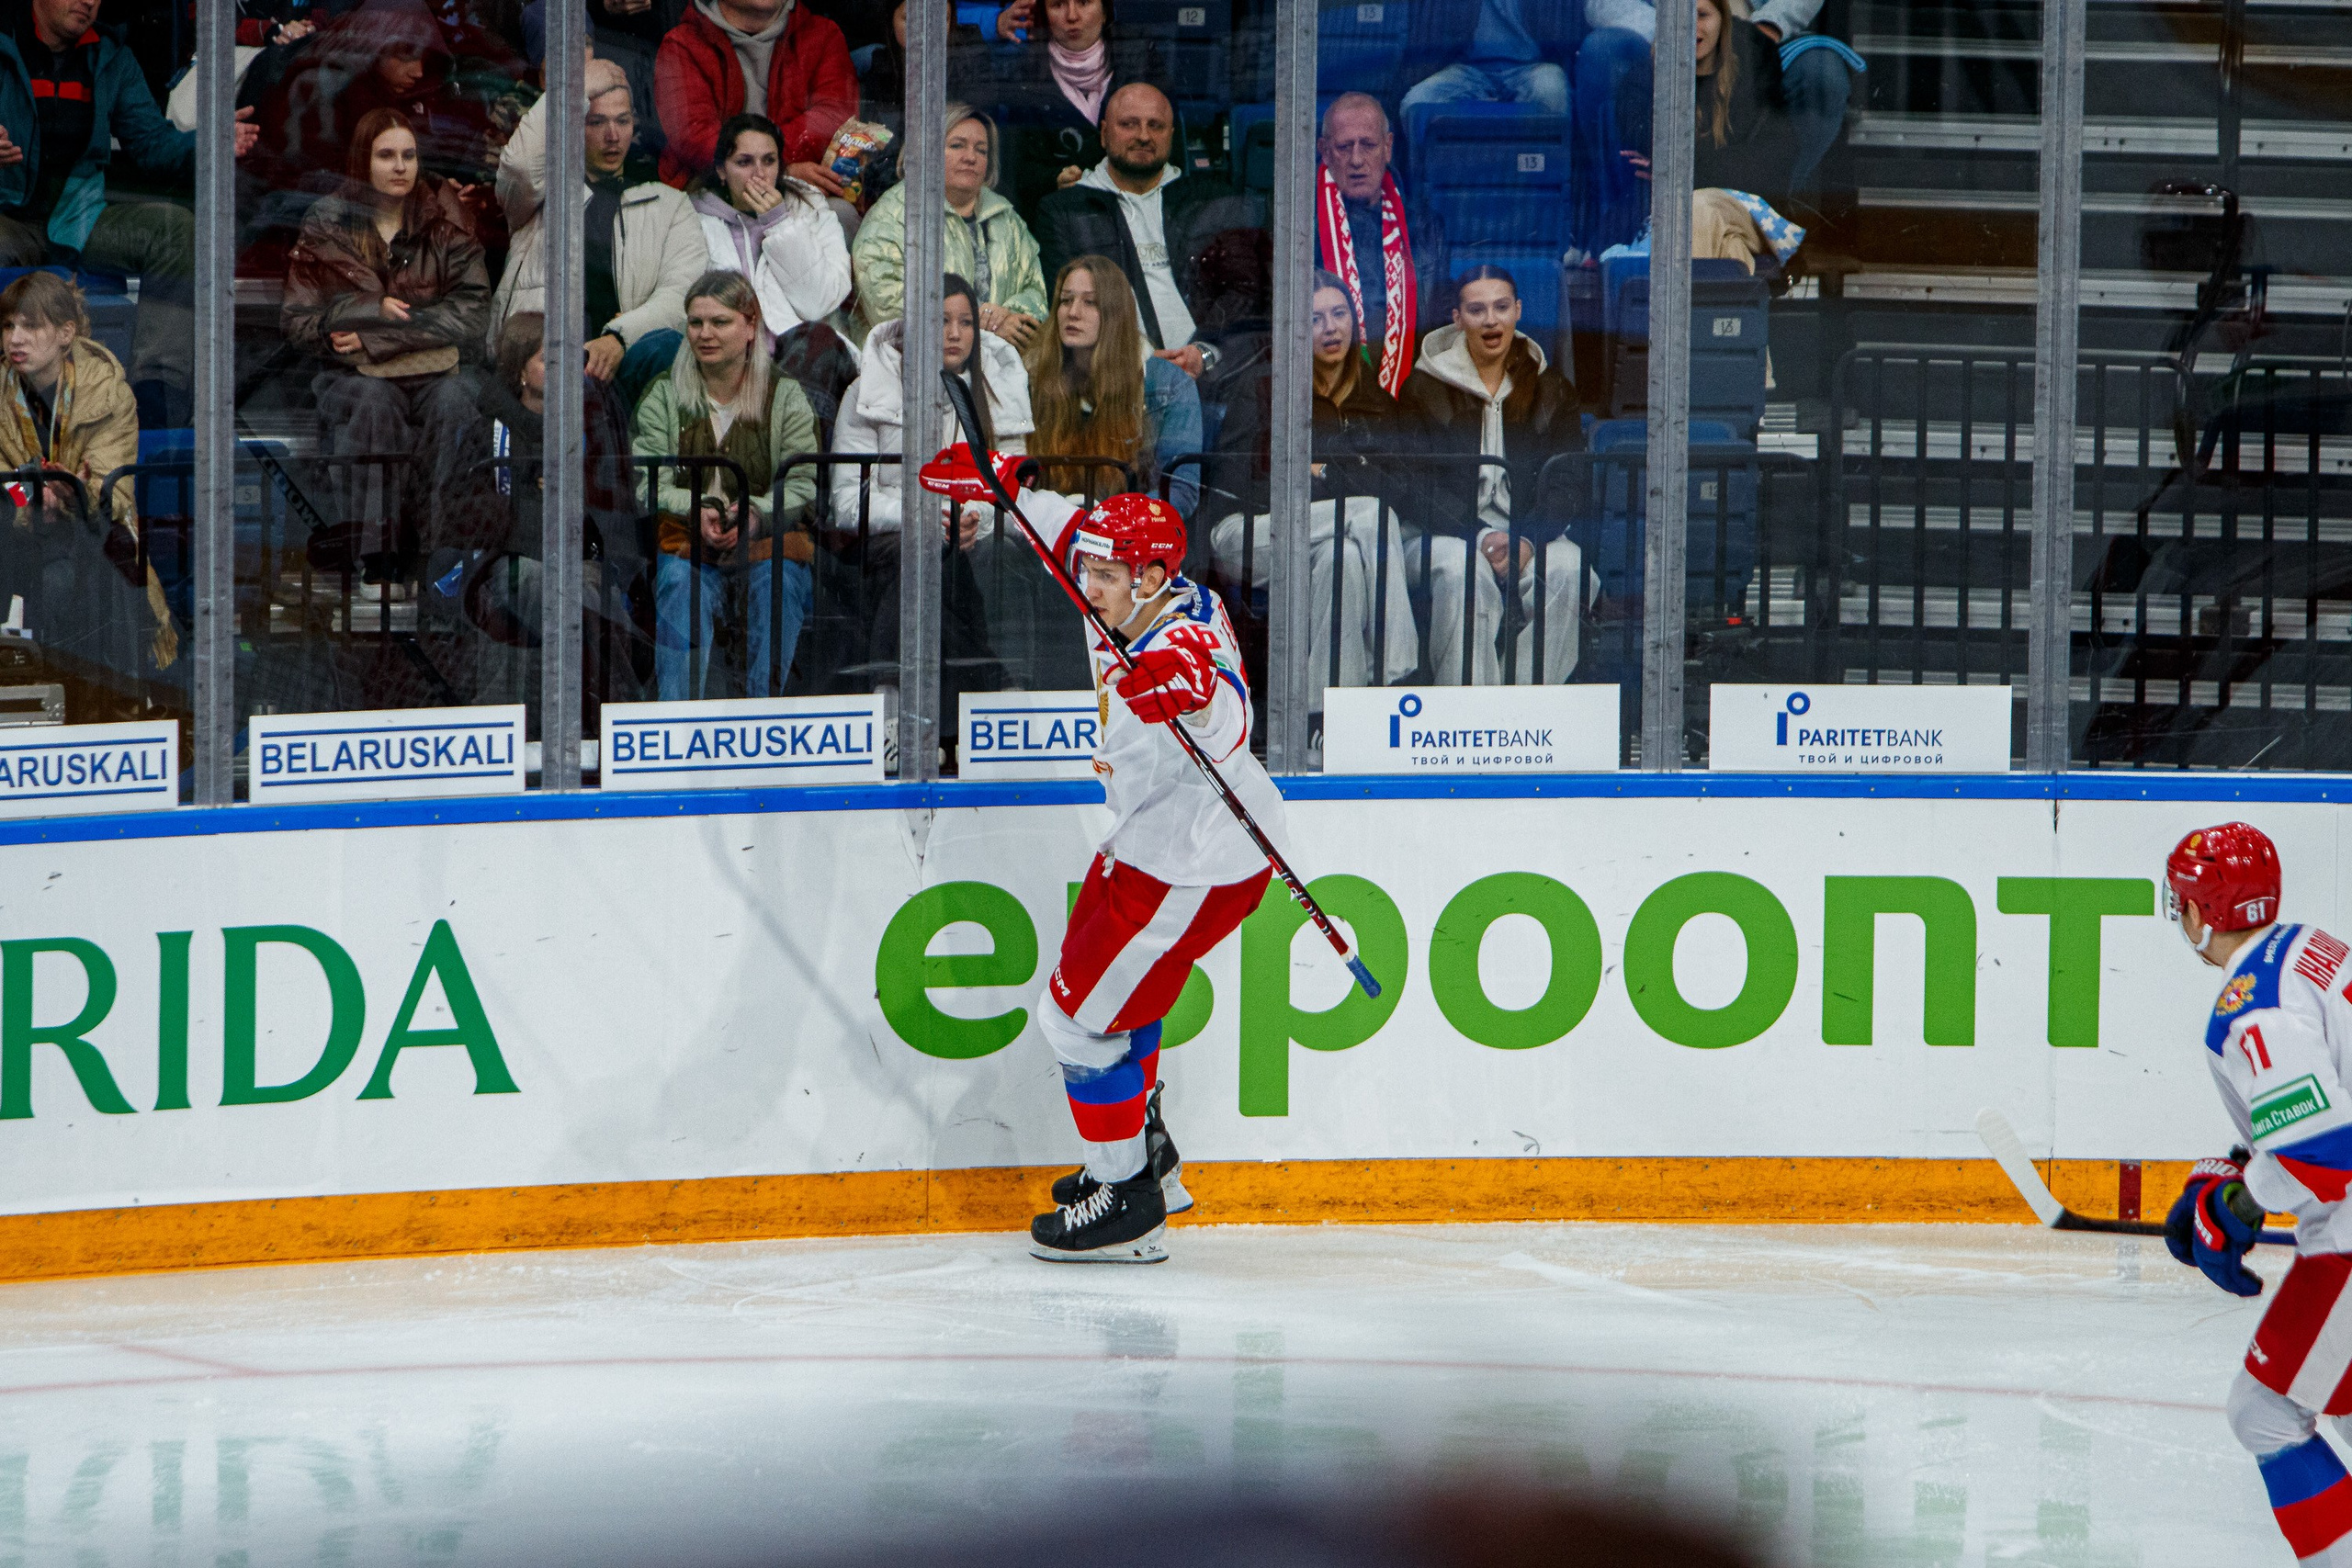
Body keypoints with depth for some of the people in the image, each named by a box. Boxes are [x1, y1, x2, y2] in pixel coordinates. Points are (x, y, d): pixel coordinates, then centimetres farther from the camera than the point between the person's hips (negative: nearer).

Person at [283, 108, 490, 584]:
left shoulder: (444, 229, 10)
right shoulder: (326, 230, 9)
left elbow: (473, 313, -3)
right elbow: (298, 322, 4)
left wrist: (376, 335, -11)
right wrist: (371, 309, -12)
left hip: (433, 371, 1)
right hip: (352, 378, -1)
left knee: (454, 401, -35)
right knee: (373, 402, -36)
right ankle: (374, 557, -43)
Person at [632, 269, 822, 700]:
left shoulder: (785, 395, 9)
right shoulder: (664, 396, 11)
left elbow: (804, 484, 0)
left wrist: (756, 514, -20)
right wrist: (696, 512, -21)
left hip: (768, 538, 0)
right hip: (685, 535, 0)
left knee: (777, 578, -33)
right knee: (679, 577, -33)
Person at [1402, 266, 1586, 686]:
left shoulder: (1552, 391, 10)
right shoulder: (1425, 388, 3)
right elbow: (1419, 486, -4)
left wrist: (1526, 540, -16)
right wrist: (1481, 537, -19)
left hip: (1528, 532, 2)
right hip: (1442, 530, -2)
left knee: (1567, 570, -30)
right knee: (1462, 571, -36)